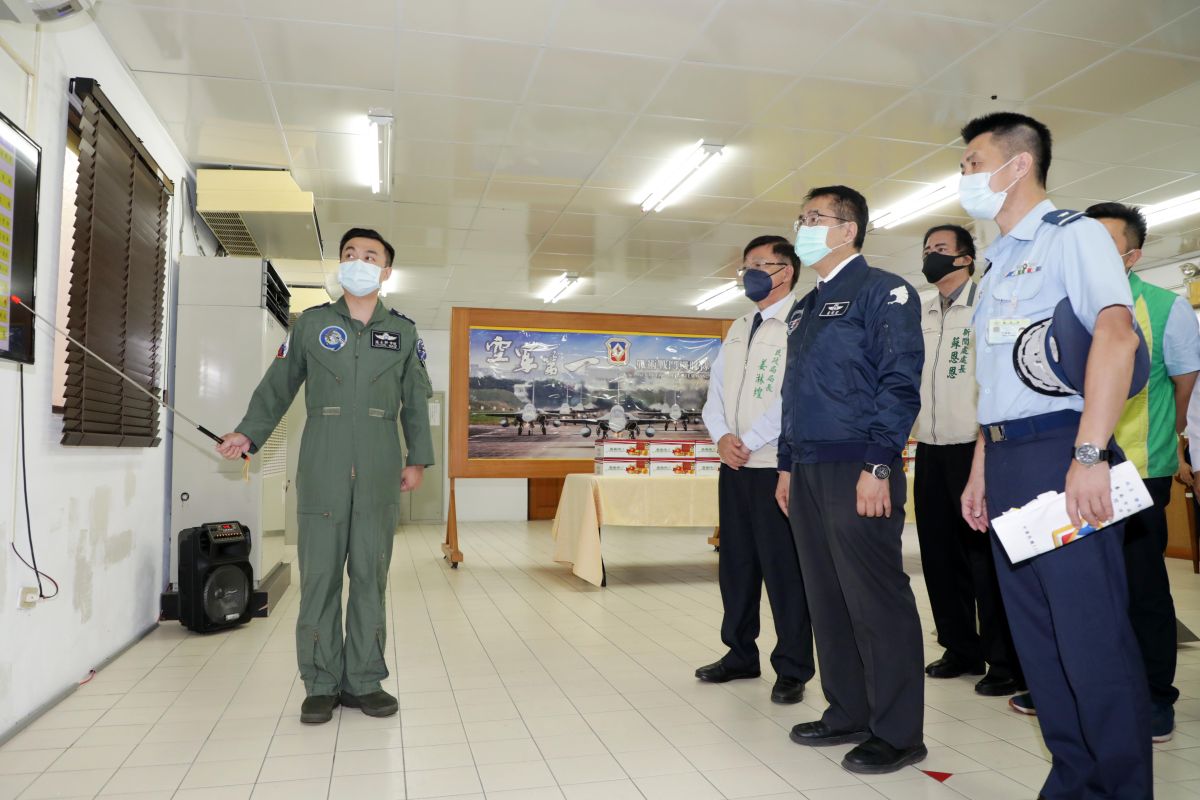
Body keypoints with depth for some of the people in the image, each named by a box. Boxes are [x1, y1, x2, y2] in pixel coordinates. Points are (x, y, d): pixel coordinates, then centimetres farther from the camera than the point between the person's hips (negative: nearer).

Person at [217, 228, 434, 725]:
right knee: (320, 577, 3)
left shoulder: (403, 333, 9)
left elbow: (416, 401, 11)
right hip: (322, 472, 0)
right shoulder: (311, 325, 8)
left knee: (370, 576, 5)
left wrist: (418, 459, 5)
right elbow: (277, 386, 11)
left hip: (379, 475, 1)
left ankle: (364, 682, 15)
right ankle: (321, 685, 14)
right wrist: (248, 434, 0)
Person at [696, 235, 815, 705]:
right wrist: (722, 435, -4)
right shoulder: (738, 329, 18)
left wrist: (750, 442, -14)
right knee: (735, 561, 13)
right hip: (734, 465, 7)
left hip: (776, 465, -7)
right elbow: (716, 388, 14)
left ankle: (792, 669, 13)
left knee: (783, 566, -1)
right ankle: (740, 654, 28)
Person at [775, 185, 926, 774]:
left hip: (857, 471, -8)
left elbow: (899, 382, -13)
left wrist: (878, 466, -19)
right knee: (826, 599, 13)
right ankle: (848, 713, 27)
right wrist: (787, 466, 18)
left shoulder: (883, 291, -4)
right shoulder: (803, 310, 20)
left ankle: (897, 733, 13)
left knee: (877, 602, -1)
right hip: (808, 474, 8)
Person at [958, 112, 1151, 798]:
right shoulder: (998, 264, 22)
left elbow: (1117, 334, -17)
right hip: (1006, 459, 8)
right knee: (1037, 633, 11)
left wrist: (1089, 455, -25)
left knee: (1092, 633, -4)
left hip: (1059, 450, -8)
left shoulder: (1073, 235, -2)